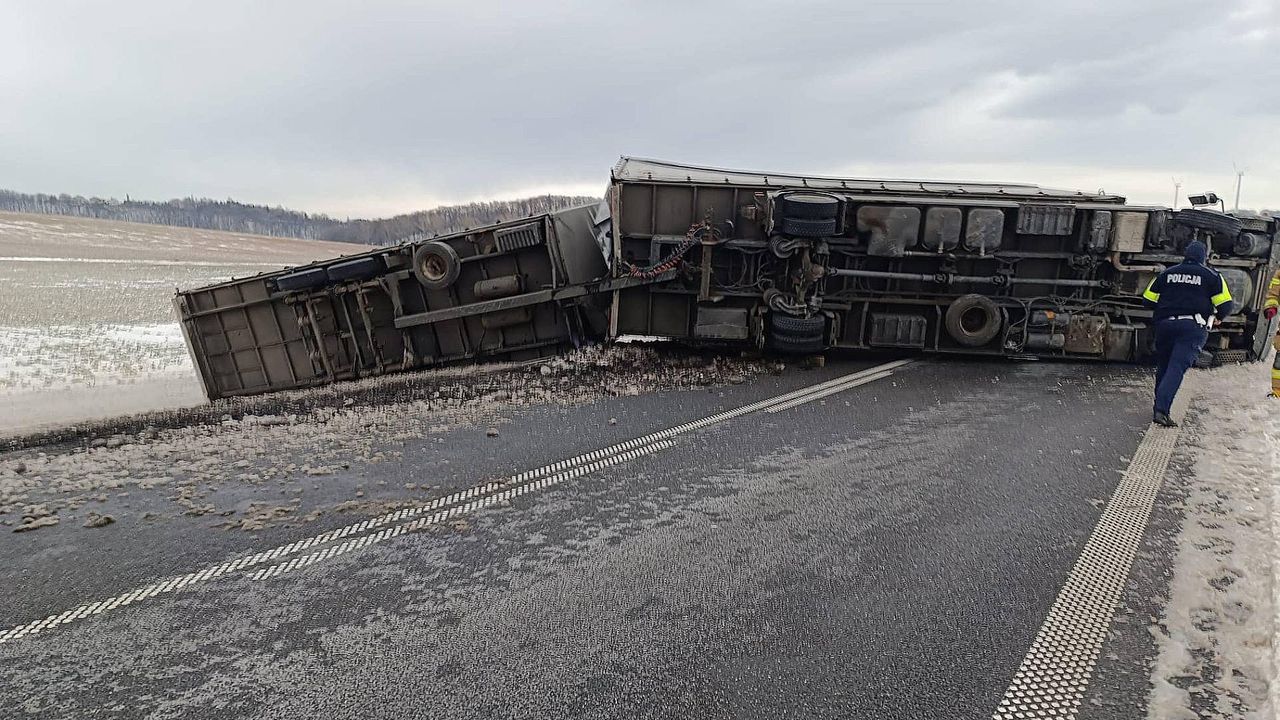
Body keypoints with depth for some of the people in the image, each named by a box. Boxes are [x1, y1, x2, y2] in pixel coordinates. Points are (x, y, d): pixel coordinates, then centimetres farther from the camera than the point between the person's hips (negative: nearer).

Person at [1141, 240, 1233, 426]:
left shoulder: (1167, 274, 12)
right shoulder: (1211, 276, 6)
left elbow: (1148, 300, 10)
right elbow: (1225, 305, 2)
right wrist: (1216, 317, 23)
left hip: (1165, 325, 3)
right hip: (1193, 327, -3)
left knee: (1163, 367, 16)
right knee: (1177, 368, -12)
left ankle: (1159, 407, 19)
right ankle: (1161, 410, -25)